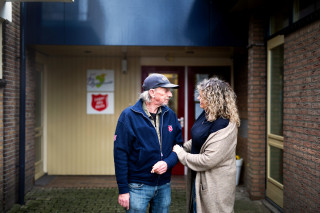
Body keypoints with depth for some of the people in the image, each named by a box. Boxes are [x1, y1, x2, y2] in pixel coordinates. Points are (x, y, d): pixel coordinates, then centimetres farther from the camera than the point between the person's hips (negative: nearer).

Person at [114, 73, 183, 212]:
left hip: (164, 186, 5)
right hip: (138, 186, -4)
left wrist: (168, 162, -14)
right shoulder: (129, 116, -12)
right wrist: (123, 190, -12)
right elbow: (120, 153, -12)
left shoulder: (170, 115, 2)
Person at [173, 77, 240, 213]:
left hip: (216, 185, -9)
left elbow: (208, 160, -28)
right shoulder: (206, 114, 1)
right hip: (199, 178, 9)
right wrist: (181, 148, 4)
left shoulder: (225, 126, -27)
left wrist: (181, 154, -17)